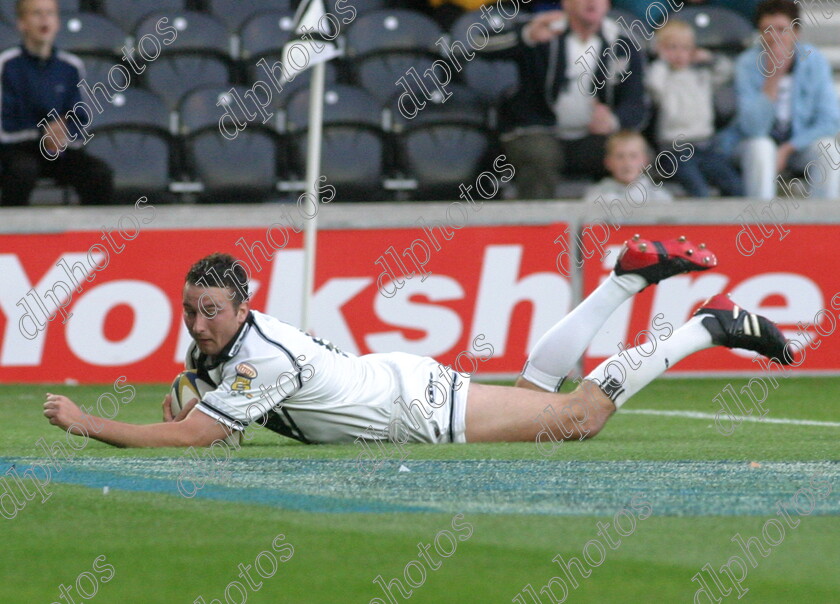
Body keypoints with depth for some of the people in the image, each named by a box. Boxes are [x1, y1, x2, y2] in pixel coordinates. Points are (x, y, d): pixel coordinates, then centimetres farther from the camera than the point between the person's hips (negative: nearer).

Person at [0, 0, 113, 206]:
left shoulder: (71, 67, 7)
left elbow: (77, 124, 10)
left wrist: (64, 134, -13)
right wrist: (42, 136, -20)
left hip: (62, 150, 3)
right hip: (18, 148, -3)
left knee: (100, 174, -23)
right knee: (23, 170, -38)